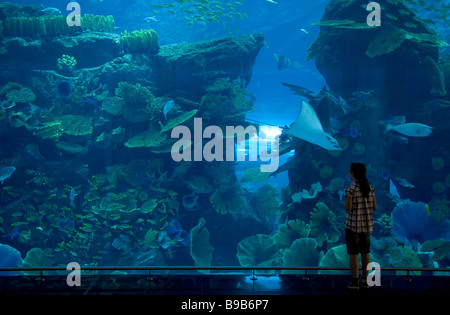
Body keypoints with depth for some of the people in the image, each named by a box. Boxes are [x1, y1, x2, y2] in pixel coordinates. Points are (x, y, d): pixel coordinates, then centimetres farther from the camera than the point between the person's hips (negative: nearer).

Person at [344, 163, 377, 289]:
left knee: (353, 253, 2)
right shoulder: (370, 188, 3)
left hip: (353, 224, -5)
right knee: (365, 252, 13)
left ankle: (355, 281, 4)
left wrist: (346, 204, 4)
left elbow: (348, 208, -17)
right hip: (367, 224, 6)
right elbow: (374, 207, 5)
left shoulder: (350, 189, -14)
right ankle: (365, 280, 17)